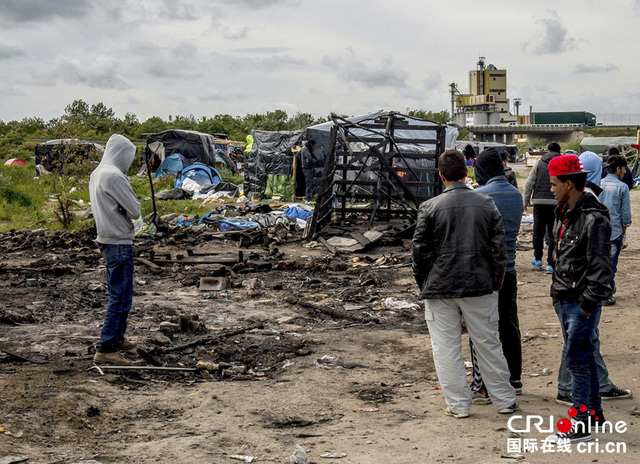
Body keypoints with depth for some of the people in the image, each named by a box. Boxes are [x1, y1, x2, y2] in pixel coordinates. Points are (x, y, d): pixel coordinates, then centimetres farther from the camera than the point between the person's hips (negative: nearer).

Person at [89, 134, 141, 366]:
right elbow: (135, 211, -17)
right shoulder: (115, 176, -19)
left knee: (117, 294, 20)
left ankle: (117, 339, 31)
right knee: (121, 297, -6)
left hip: (107, 241, 10)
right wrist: (127, 208, 2)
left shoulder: (96, 173, 10)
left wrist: (119, 208, -3)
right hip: (119, 243, -10)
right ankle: (105, 349, -5)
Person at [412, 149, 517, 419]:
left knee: (446, 348, 6)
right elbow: (499, 247, 2)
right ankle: (504, 400, 20)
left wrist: (423, 285, 8)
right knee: (487, 344, 12)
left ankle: (458, 404, 9)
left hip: (440, 288, -2)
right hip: (480, 287, 3)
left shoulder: (430, 207, -7)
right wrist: (496, 282, 11)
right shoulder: (486, 203, 0)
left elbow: (420, 251, -5)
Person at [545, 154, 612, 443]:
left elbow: (600, 267, -19)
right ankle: (594, 412, 30)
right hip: (564, 300, 9)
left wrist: (587, 303, -18)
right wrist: (557, 292, 16)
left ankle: (580, 426, -1)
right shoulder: (564, 215, 11)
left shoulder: (593, 219, -18)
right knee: (584, 356, 17)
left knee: (575, 357, -7)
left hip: (583, 303, -9)